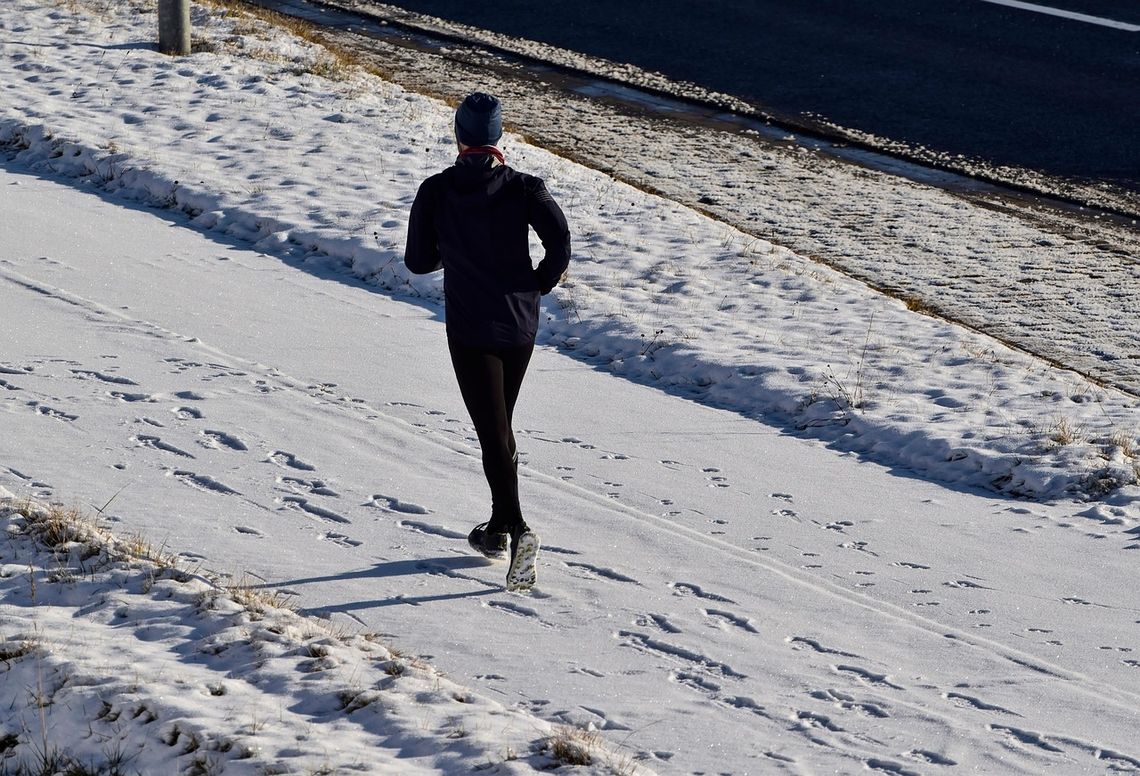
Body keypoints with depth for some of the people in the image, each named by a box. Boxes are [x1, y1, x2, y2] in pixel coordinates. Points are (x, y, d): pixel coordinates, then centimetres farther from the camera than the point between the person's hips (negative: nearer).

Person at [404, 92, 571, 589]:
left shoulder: (436, 191, -5)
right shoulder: (523, 188, -5)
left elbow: (418, 261, 0)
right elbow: (559, 243, -17)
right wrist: (537, 286, 0)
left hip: (469, 330, -3)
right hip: (520, 325, 3)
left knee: (492, 433, -6)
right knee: (500, 424, 21)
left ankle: (518, 530, -25)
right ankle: (497, 529, 30)